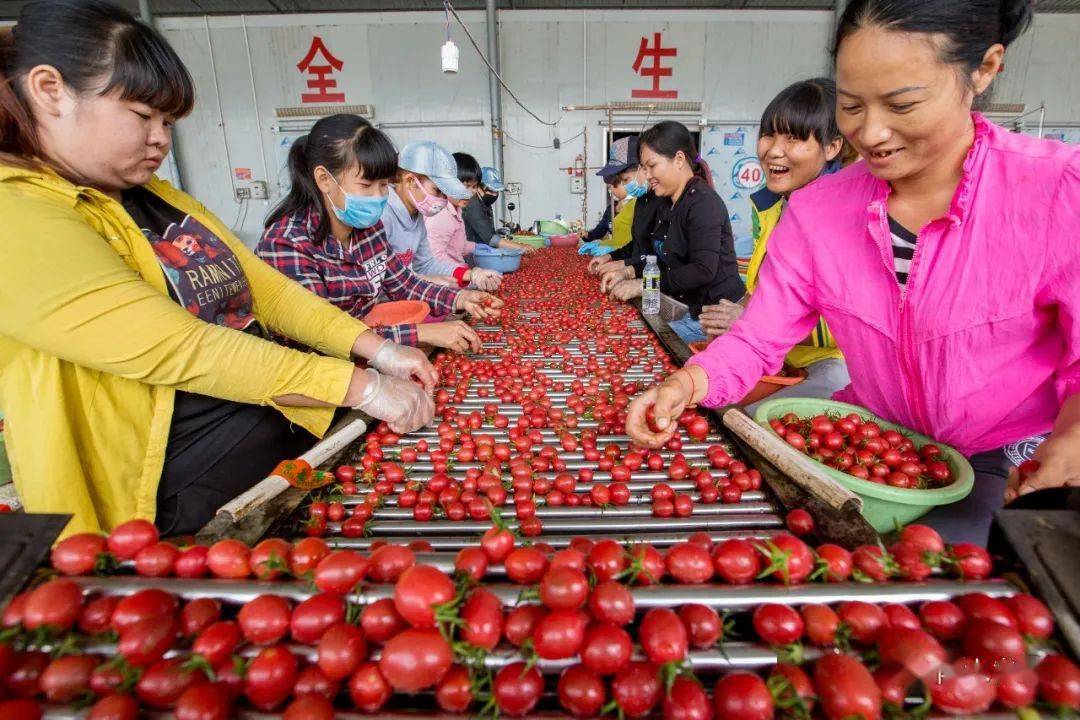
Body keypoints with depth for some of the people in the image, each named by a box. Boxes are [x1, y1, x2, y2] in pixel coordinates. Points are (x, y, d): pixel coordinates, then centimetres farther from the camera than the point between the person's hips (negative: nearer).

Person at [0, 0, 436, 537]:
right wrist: (360, 386, -23)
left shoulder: (156, 199, 14)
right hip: (193, 514, -7)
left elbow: (264, 286, 7)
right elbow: (178, 348, -23)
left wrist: (376, 348, -4)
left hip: (292, 441, 8)